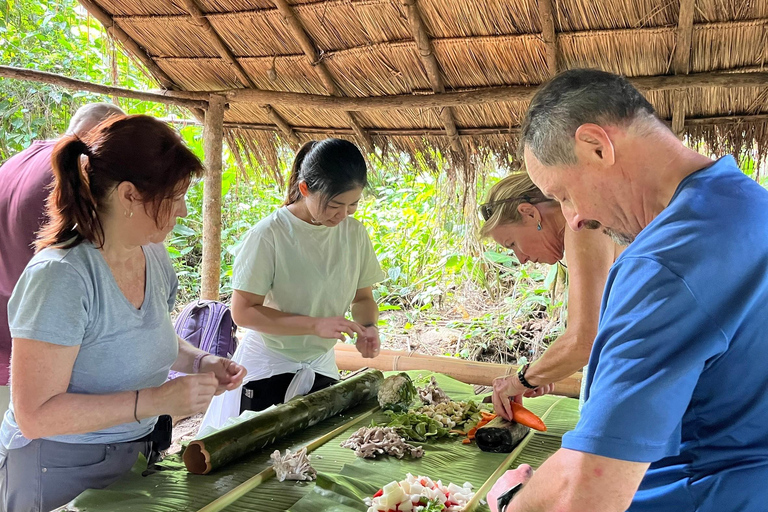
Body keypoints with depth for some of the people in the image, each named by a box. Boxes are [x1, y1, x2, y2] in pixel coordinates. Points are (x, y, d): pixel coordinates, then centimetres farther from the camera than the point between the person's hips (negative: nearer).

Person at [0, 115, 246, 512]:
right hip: (59, 472, -7)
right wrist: (155, 400, -30)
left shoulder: (154, 256, -1)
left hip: (135, 455, 7)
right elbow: (35, 414, -26)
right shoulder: (61, 276, -26)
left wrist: (200, 361, -3)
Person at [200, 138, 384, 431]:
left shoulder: (354, 233, -4)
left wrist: (368, 326, -16)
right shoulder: (269, 234, -20)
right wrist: (315, 325, -29)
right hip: (268, 369, -4)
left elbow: (363, 297, 6)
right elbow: (243, 311, -20)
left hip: (321, 367, 5)